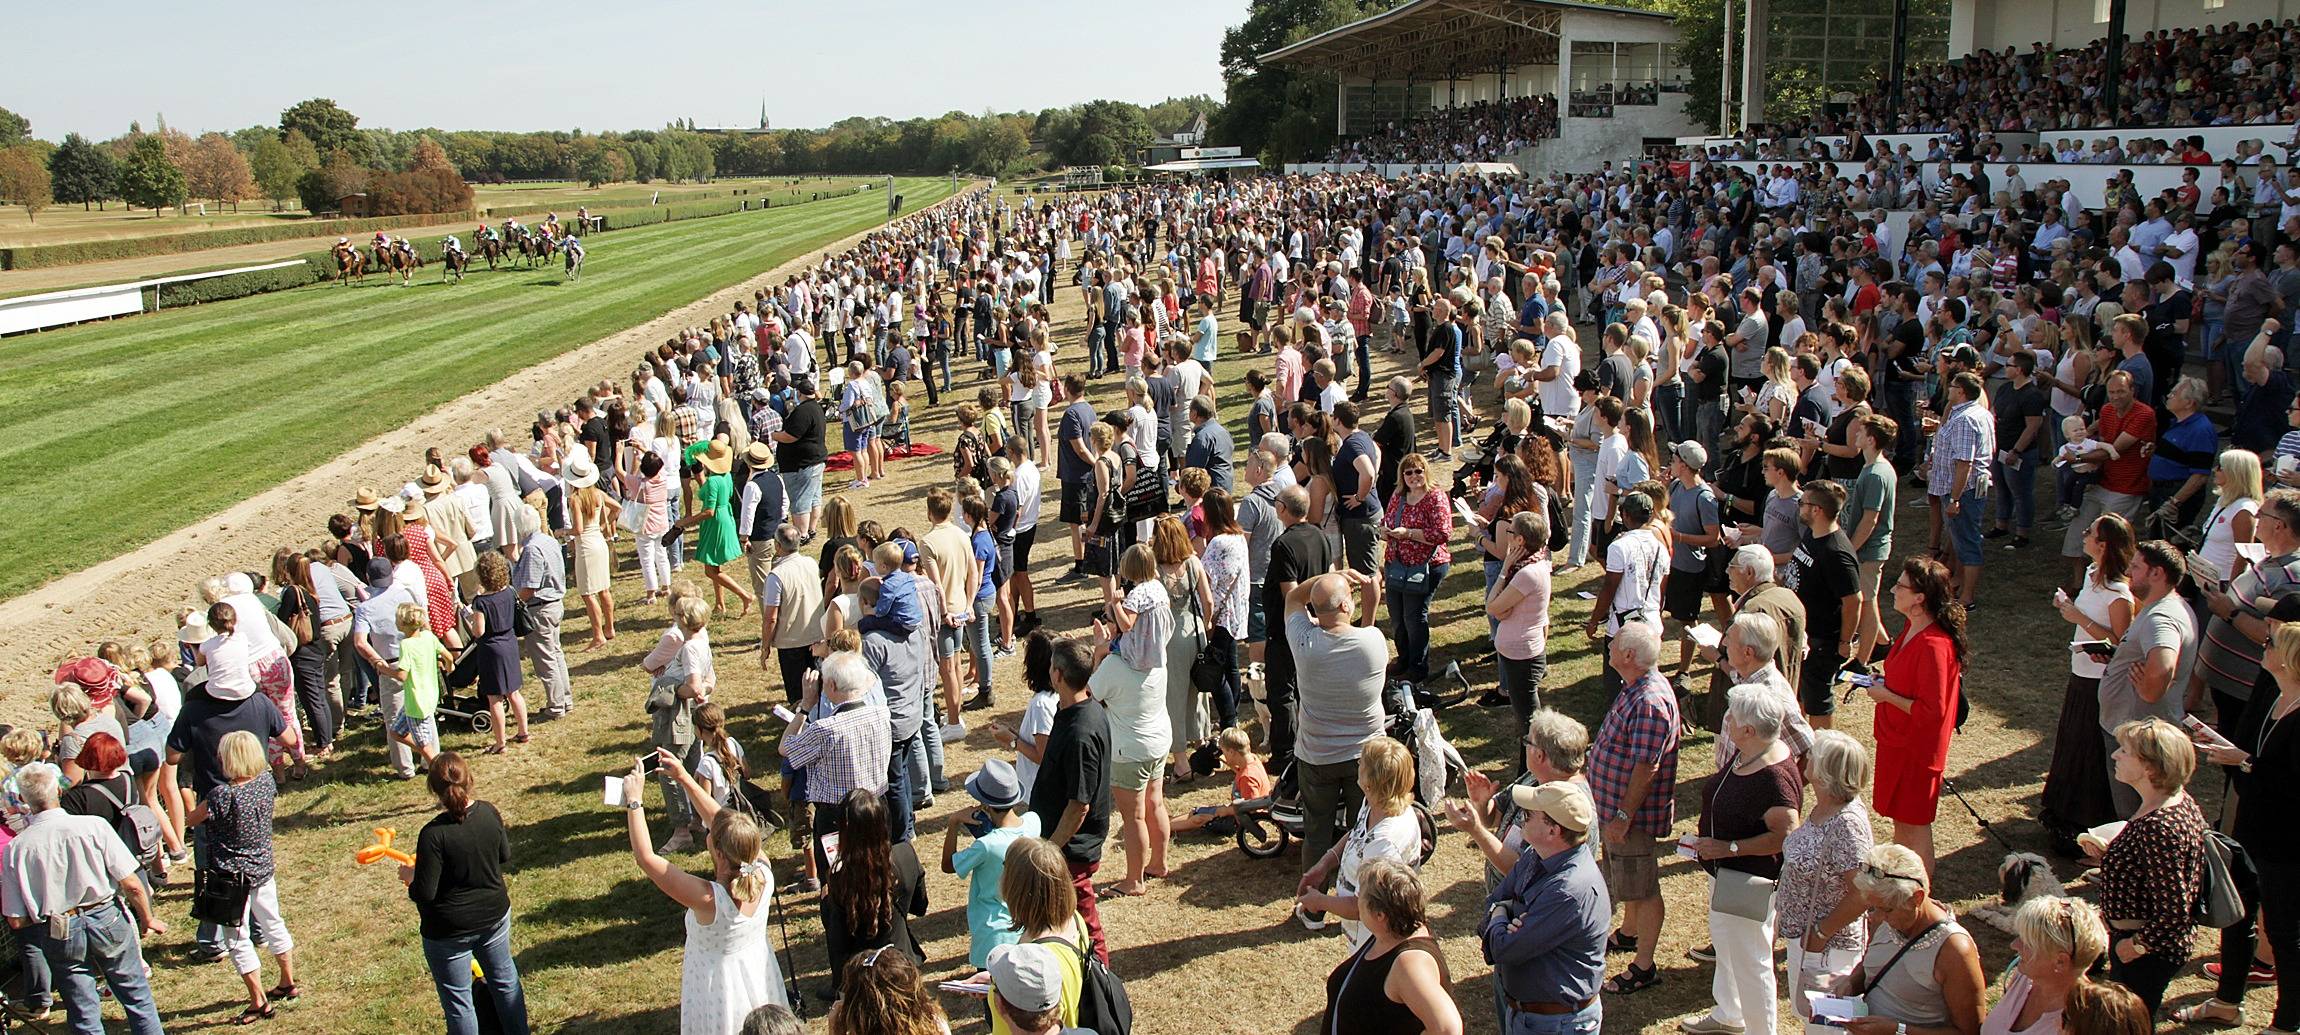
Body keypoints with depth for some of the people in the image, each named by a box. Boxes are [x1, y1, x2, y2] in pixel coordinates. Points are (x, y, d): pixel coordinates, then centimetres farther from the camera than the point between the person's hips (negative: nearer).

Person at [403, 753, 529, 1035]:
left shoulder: (433, 834, -27)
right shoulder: (489, 813, -11)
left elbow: (424, 893, -22)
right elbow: (505, 856, 5)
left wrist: (409, 876, -3)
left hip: (449, 930, -5)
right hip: (495, 914, 6)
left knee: (457, 1000, 13)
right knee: (505, 979, 25)